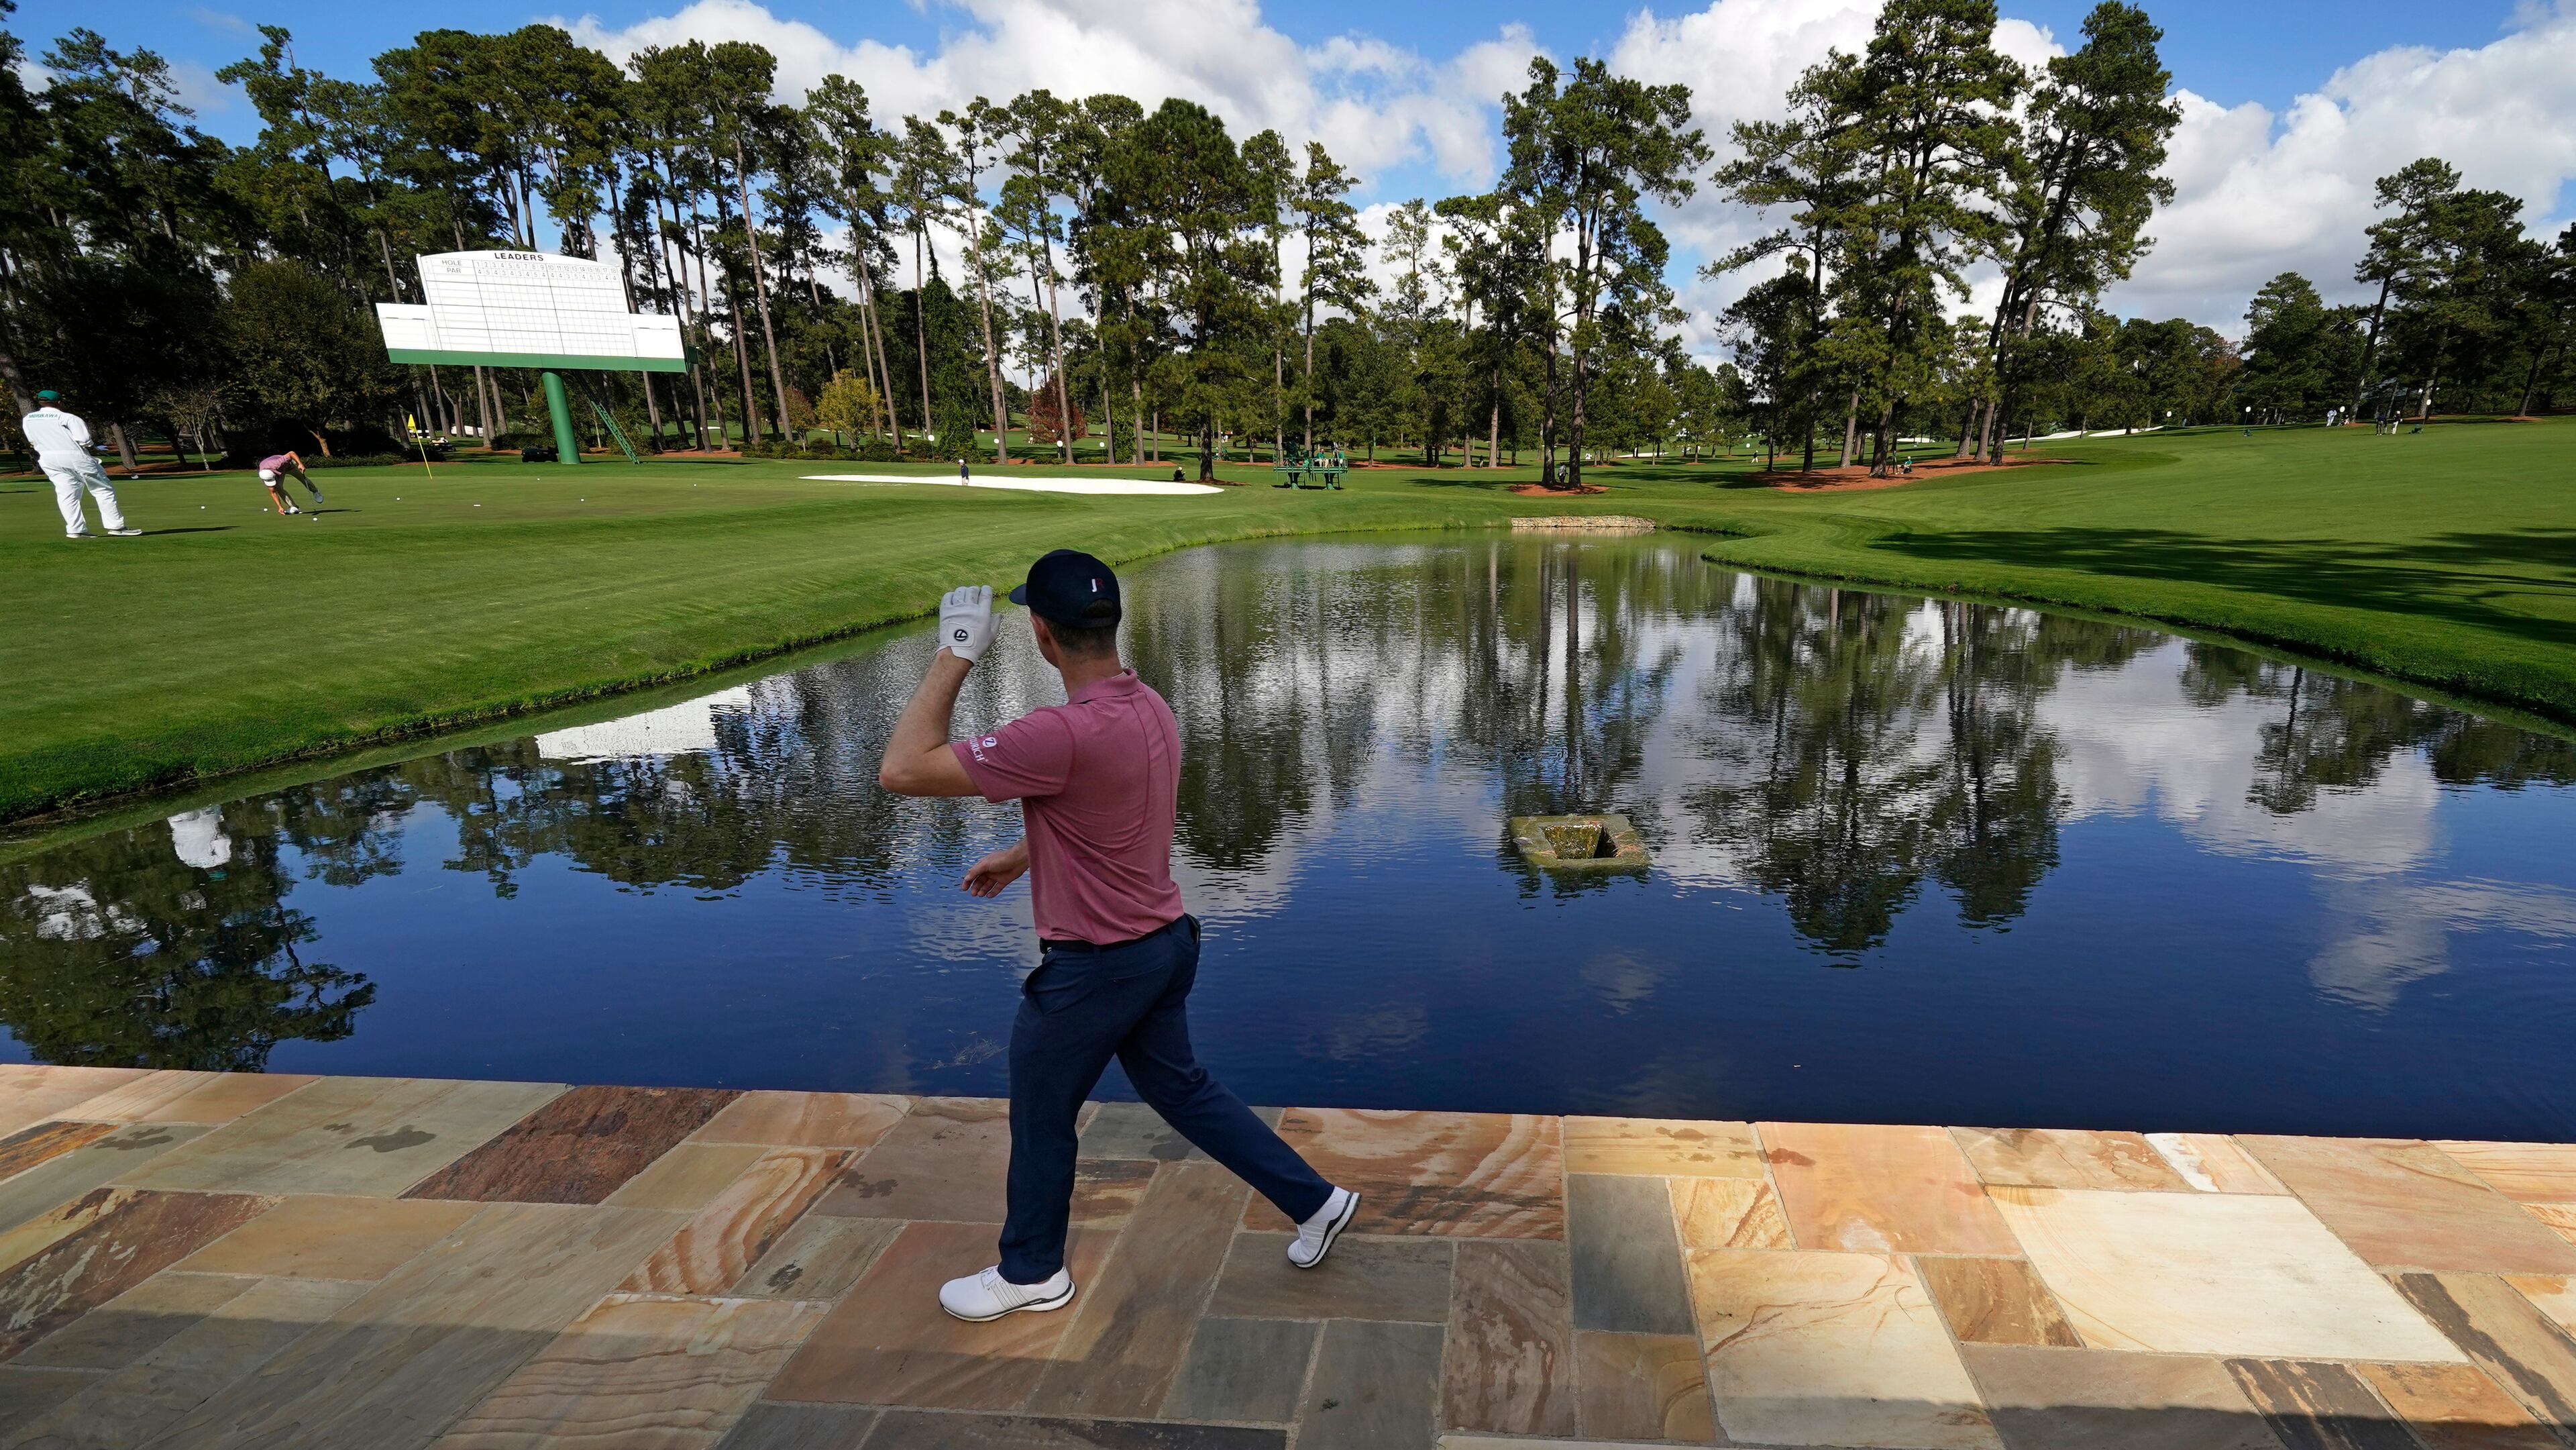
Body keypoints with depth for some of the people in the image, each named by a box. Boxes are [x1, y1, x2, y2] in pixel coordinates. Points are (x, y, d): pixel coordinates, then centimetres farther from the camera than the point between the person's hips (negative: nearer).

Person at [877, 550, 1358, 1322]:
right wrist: (1018, 856, 28)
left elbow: (903, 770, -27)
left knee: (1040, 1118, 15)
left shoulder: (1062, 734, -30)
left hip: (1093, 967, -8)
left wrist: (954, 656, -20)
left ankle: (1031, 1273, 38)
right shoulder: (1150, 707, 0)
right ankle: (1315, 1200, 31)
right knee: (1182, 1090, 24)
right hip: (1164, 944, 8)